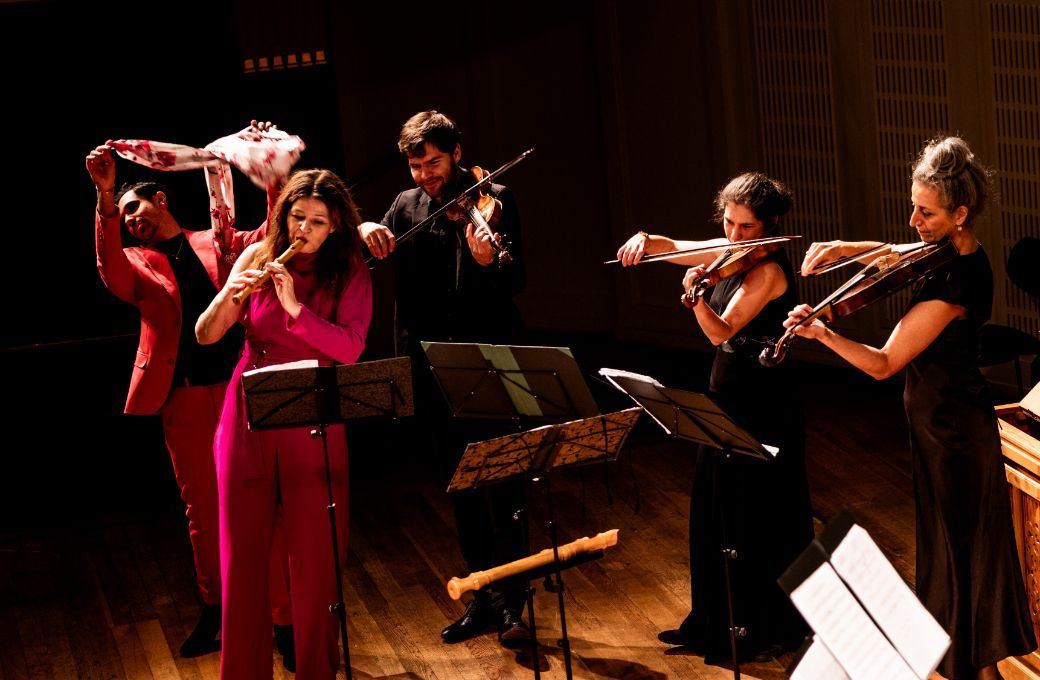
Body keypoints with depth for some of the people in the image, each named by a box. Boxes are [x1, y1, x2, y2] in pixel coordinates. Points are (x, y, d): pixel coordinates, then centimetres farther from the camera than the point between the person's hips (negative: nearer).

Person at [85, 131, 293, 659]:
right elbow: (113, 273, -12)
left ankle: (282, 619, 6)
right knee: (201, 507, 11)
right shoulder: (137, 262, 11)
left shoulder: (219, 244, 13)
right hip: (184, 398, 1)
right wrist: (105, 197, -26)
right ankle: (215, 612, 27)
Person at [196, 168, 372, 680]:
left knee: (315, 551, 0)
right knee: (242, 549, 4)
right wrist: (227, 297, -19)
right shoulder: (258, 257, 3)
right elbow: (205, 336, 1)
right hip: (248, 416, 1)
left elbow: (350, 348, -14)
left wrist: (296, 308, -23)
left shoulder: (350, 274, 0)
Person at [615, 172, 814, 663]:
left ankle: (771, 631, 12)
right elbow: (676, 249, 10)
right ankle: (715, 623, 28)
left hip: (762, 405, -9)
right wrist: (645, 240, -11)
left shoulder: (768, 269, -19)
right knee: (714, 511, 16)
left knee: (758, 520, 0)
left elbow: (721, 331, -23)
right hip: (726, 397, 9)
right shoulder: (731, 253, 6)